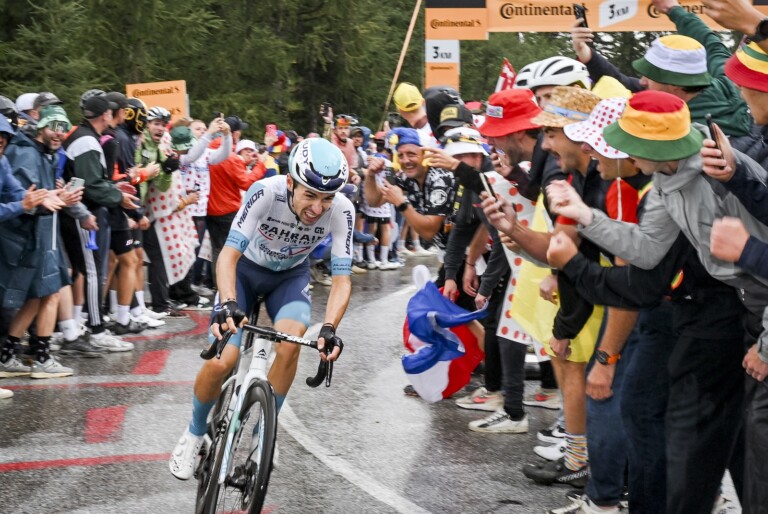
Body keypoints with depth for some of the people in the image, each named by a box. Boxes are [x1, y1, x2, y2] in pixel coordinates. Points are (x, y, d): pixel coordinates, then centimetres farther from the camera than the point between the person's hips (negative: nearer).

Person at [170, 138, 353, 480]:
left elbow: (341, 279, -27)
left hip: (291, 275, 2)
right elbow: (229, 254, -37)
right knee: (220, 362, -16)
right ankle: (195, 433, 15)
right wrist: (228, 304, -54)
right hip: (246, 269, -1)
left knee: (290, 343, -28)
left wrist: (329, 328, -44)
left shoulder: (341, 210, -29)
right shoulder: (267, 192, -35)